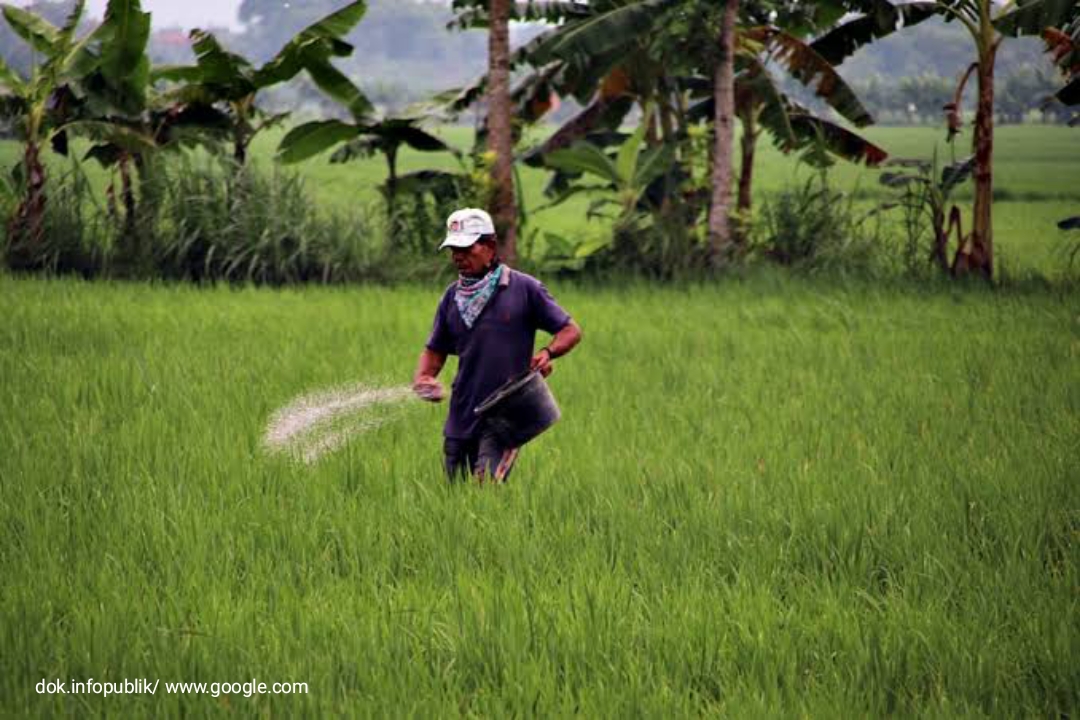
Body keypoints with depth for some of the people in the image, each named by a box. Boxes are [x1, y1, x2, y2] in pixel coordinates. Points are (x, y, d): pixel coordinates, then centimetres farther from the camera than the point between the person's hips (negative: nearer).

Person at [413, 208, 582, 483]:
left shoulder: (524, 288, -3)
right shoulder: (452, 297, 10)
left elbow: (570, 331, 2)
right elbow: (435, 350, 17)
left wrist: (548, 353, -18)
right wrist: (422, 378, -4)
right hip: (460, 417, 6)